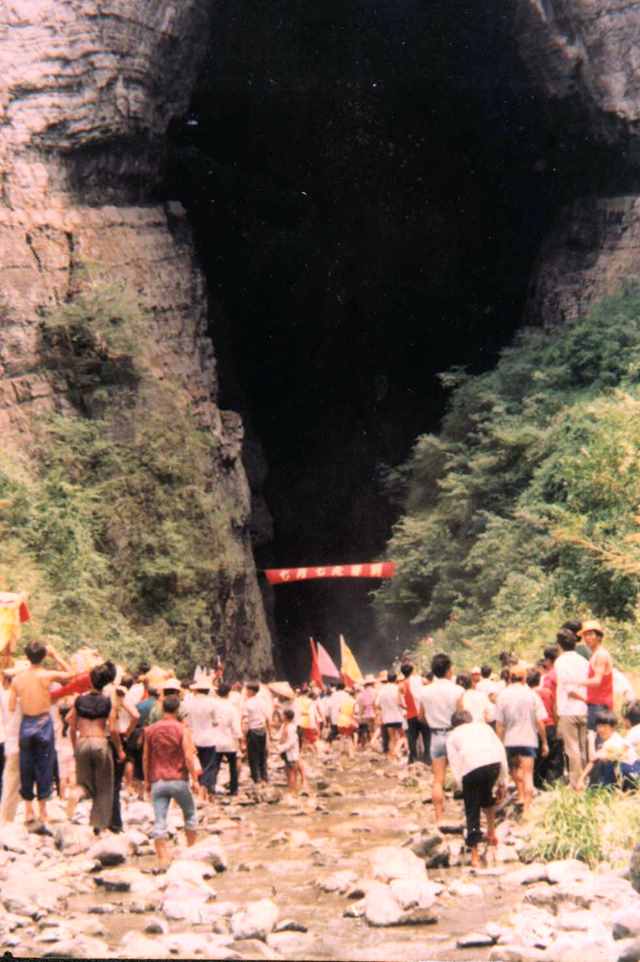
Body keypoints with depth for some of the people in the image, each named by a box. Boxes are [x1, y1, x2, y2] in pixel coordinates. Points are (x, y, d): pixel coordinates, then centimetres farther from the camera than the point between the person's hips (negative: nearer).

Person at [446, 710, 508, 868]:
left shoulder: (453, 735, 27)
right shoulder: (483, 726, 32)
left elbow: (455, 764, 14)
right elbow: (501, 749, 23)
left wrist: (463, 787, 14)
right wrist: (502, 782, 25)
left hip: (470, 767, -2)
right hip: (493, 762, 2)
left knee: (472, 811, 7)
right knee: (486, 796, 32)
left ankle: (475, 856, 8)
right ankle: (491, 831, 32)